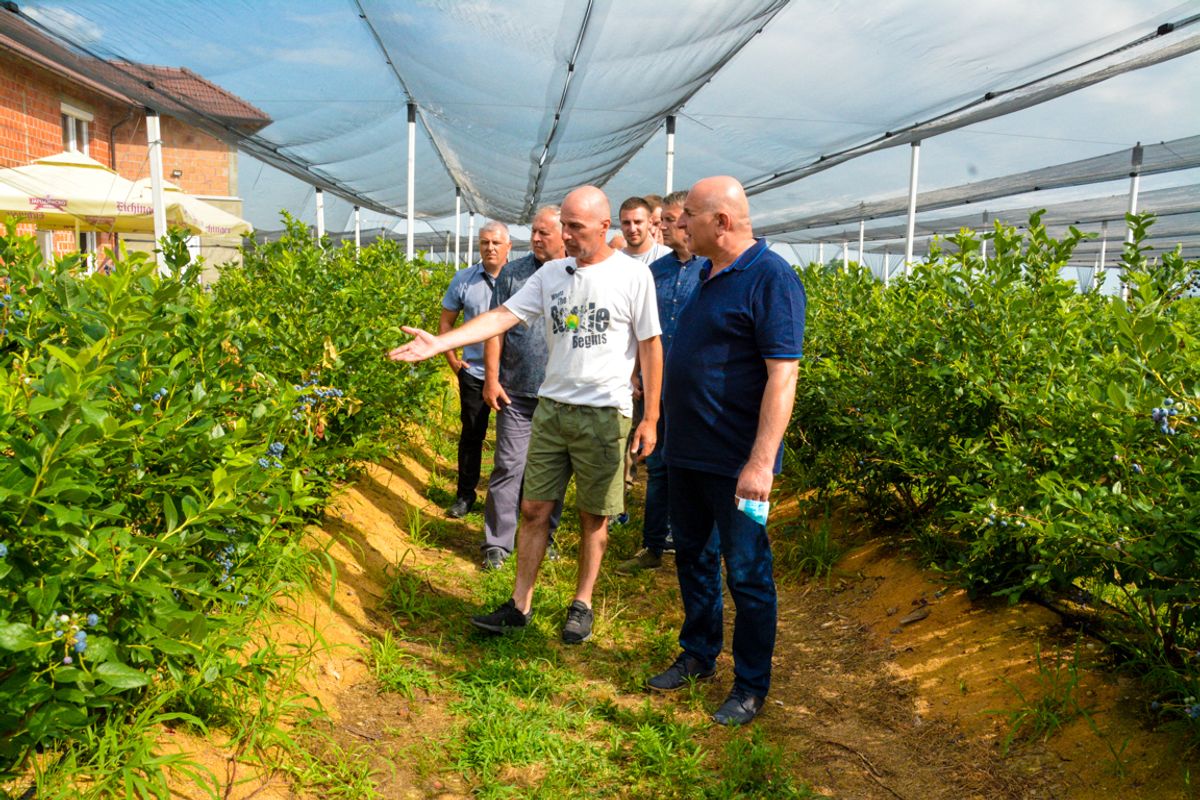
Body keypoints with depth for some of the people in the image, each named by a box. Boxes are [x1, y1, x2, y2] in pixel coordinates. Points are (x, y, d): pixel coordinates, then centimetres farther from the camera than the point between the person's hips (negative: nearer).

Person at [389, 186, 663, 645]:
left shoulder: (633, 275, -6)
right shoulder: (551, 273, 6)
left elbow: (651, 347, -4)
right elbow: (505, 315, 0)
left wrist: (651, 418, -6)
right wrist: (439, 342, -11)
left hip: (603, 415, -4)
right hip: (551, 407, 4)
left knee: (594, 516, 8)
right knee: (534, 508, 7)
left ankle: (582, 604, 26)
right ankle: (520, 605, 20)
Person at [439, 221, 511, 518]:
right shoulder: (463, 279, 2)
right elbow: (445, 321, 10)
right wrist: (452, 359, 3)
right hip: (474, 373, 2)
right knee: (471, 434, 10)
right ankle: (465, 494, 23)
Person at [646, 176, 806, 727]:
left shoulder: (770, 278, -16)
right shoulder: (709, 274, 11)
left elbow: (782, 374, -22)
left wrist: (761, 461, -27)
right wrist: (662, 427, 19)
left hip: (735, 463, -9)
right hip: (687, 453, 9)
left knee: (746, 574, 5)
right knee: (692, 558, 19)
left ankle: (751, 686, 21)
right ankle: (698, 656, 37)